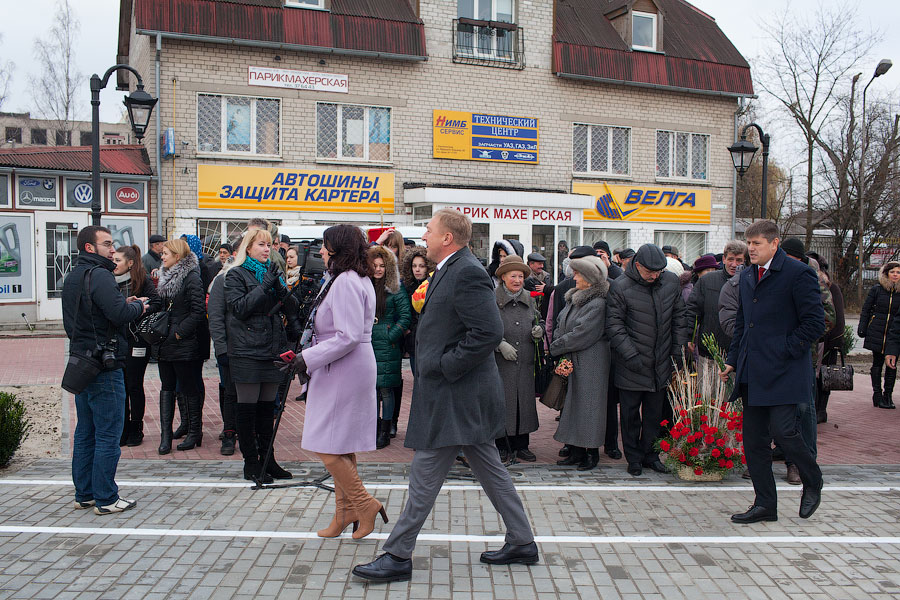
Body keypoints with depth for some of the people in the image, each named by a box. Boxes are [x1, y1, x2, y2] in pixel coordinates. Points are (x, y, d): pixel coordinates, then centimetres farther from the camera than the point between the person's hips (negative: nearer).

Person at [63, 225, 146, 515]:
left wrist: (125, 304, 9)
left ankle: (84, 494, 25)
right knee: (108, 436, -2)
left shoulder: (71, 277, 14)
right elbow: (120, 313, -27)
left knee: (85, 433, 16)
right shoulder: (98, 275, -16)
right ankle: (106, 498, 5)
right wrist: (138, 305, -6)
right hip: (104, 367, -10)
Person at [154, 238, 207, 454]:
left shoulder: (191, 277, -12)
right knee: (167, 388, 8)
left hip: (184, 345, -8)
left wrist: (180, 331, -19)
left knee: (189, 388, 2)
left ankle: (194, 433, 14)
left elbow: (198, 311, -18)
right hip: (165, 344, 8)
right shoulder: (166, 277, 14)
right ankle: (165, 436, 11)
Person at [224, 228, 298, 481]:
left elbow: (292, 309, 8)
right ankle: (251, 462, 8)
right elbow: (238, 308, -13)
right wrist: (264, 287, -17)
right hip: (247, 351, -5)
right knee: (247, 408, 0)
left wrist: (279, 287, -10)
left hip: (272, 350, 5)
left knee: (267, 407, 11)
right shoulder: (236, 275, 1)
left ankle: (267, 458, 19)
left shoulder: (272, 272, 17)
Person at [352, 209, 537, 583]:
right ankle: (522, 542, 28)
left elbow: (490, 332, -25)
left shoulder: (467, 273, -18)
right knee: (489, 469, 17)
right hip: (465, 397, 11)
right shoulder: (453, 270, 13)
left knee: (424, 477, -1)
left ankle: (397, 557, 11)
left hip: (454, 396, -11)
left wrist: (446, 366, -20)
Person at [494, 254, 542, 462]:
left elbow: (538, 322, 22)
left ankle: (521, 445, 19)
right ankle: (502, 446, 12)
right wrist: (501, 344, -17)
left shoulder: (529, 299, 12)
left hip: (525, 362, 5)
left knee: (524, 401, 8)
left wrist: (538, 331, -1)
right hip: (500, 361, -5)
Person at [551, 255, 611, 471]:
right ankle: (576, 451, 18)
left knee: (588, 405, -1)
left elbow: (581, 334, -19)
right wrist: (561, 351, -3)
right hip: (572, 362, 8)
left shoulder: (598, 304, -16)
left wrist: (555, 347, -9)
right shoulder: (574, 298, 13)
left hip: (590, 364, -8)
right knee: (572, 404, 10)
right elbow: (561, 325, 13)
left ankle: (592, 453, 11)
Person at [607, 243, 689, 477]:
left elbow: (679, 318, 12)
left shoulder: (671, 281, 2)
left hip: (661, 363, 4)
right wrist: (630, 354, -17)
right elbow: (614, 326, -11)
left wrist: (678, 349, 7)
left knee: (655, 412, 12)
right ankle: (634, 458, 19)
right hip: (631, 366, -4)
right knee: (630, 413, 5)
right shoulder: (621, 287, -12)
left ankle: (649, 453, 27)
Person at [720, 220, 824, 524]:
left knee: (782, 429, -10)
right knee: (753, 439, 7)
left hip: (783, 371, -7)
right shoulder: (747, 276, 15)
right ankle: (765, 504, 17)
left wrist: (785, 352, -11)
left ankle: (813, 483, 20)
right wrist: (733, 360, 15)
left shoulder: (798, 273, -7)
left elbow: (815, 323, -9)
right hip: (752, 373, 7)